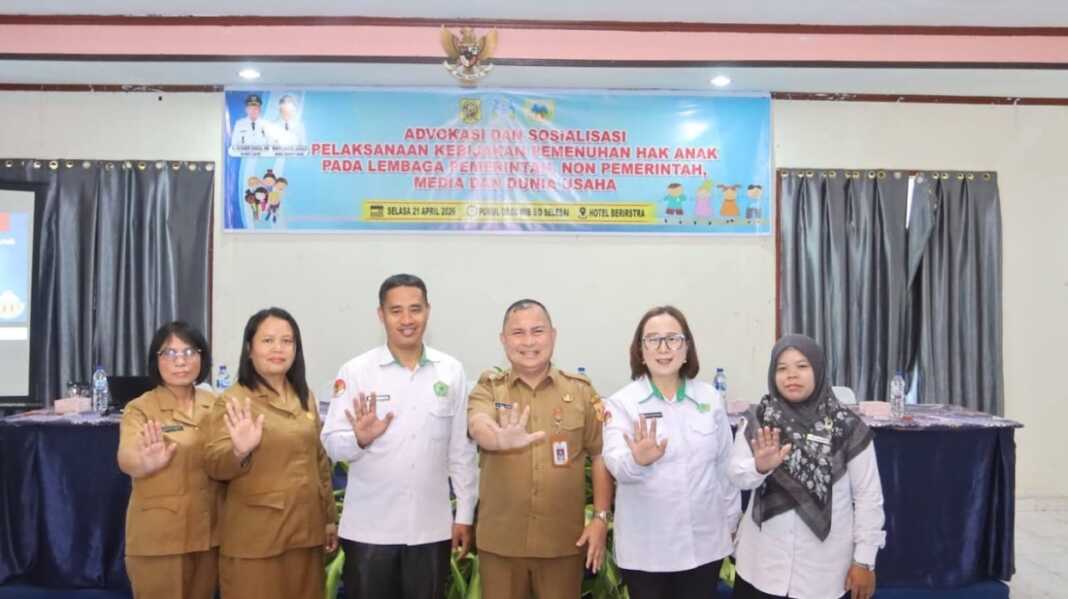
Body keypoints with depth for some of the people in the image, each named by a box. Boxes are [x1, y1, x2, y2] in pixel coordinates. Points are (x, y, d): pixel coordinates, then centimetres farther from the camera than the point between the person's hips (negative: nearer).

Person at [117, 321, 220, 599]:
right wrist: (146, 463, -48)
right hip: (158, 536, -4)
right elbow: (127, 458, -26)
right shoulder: (140, 409, -8)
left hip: (208, 531, 4)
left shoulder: (215, 405, 4)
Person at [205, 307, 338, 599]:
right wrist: (240, 451, -33)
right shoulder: (233, 401, -6)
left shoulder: (304, 397, 9)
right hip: (255, 535, -5)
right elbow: (215, 466, -12)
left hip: (305, 529, 5)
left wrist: (330, 517, 15)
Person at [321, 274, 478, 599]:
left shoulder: (451, 371, 1)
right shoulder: (355, 371, -5)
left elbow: (463, 449, 5)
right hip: (369, 528, -1)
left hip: (431, 528, 2)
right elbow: (332, 444, -6)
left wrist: (465, 514, 5)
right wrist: (359, 438, -26)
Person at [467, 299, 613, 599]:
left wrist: (601, 518, -2)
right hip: (500, 541, 0)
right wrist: (501, 438, -44)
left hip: (564, 540, 0)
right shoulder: (488, 388, -1)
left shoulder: (581, 390, 0)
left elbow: (600, 455, 4)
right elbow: (478, 426, -22)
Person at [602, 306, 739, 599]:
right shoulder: (622, 402, -7)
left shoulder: (710, 398, 2)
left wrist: (731, 521, 14)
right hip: (646, 549, -2)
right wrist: (637, 460, -42)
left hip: (704, 543, 2)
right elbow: (616, 464, -21)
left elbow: (725, 464, 10)